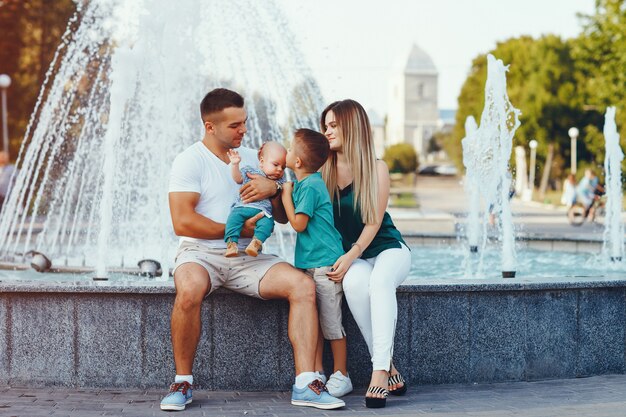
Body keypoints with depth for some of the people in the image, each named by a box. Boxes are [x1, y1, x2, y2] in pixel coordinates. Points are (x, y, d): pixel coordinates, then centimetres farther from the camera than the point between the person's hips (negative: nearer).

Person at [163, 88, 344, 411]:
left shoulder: (252, 159, 14)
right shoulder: (190, 161, -4)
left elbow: (283, 218, 15)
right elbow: (182, 222, -17)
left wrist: (273, 189, -7)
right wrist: (237, 230, -14)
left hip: (246, 258, 5)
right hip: (200, 253, -5)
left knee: (303, 284, -19)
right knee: (189, 291, -39)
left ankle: (305, 384, -20)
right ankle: (182, 382, -18)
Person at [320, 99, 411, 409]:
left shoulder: (376, 169, -3)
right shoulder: (323, 171, 4)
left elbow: (373, 223, -8)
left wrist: (351, 256, -20)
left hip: (387, 249, -1)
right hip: (349, 257, 1)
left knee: (380, 280, -37)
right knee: (354, 282, -35)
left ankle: (379, 372, -43)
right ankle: (389, 369, -30)